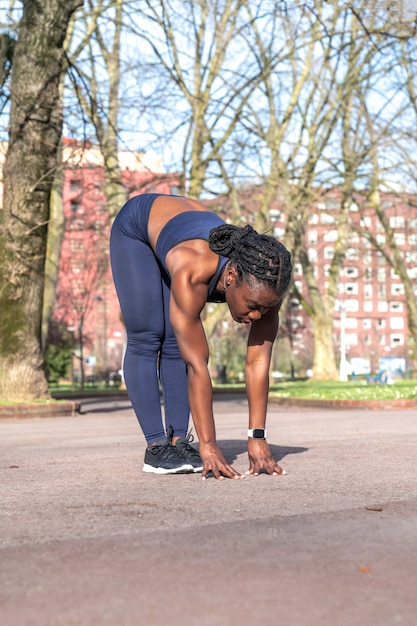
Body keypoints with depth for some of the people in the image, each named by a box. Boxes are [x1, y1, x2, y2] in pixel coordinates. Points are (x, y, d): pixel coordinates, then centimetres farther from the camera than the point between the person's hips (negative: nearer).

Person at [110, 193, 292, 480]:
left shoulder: (264, 285, -30)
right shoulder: (192, 274, -45)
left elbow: (258, 363, -26)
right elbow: (197, 366, -42)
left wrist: (257, 437, -29)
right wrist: (208, 445, -40)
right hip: (136, 227, -4)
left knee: (177, 344, -5)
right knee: (146, 340, -12)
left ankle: (179, 441, -2)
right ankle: (156, 446, -10)